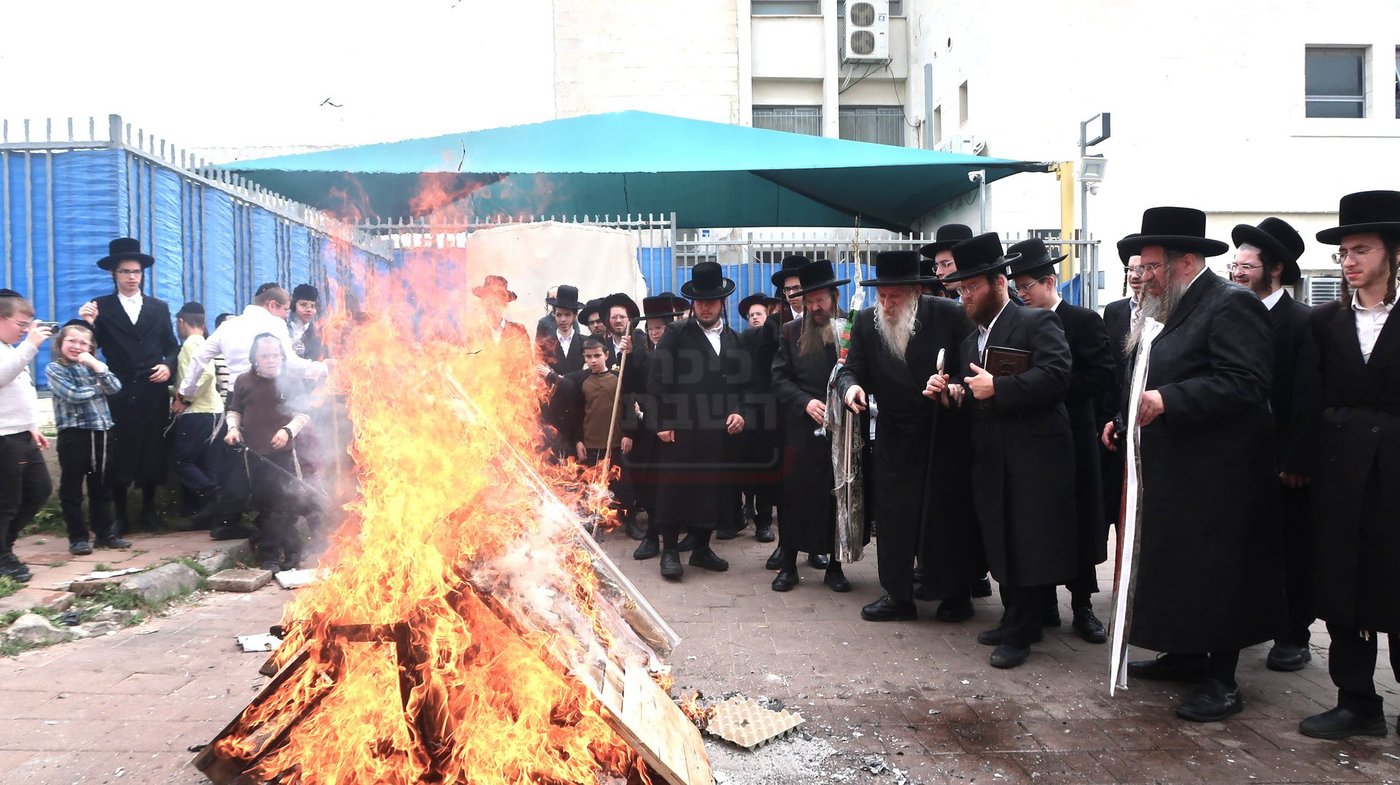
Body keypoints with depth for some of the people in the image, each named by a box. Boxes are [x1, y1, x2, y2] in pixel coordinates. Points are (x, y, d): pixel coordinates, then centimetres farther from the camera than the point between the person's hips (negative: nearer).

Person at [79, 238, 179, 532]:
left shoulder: (160, 307, 11)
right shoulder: (101, 306, 3)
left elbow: (172, 347, 11)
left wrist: (168, 366, -7)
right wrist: (89, 324, -22)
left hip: (153, 392, 2)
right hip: (119, 392, -2)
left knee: (153, 450, 7)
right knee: (118, 453, 1)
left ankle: (149, 508, 20)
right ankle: (119, 514, 10)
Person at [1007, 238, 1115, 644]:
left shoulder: (1085, 321, -4)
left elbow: (1102, 374, -12)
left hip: (1072, 435, -4)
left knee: (1078, 523, 4)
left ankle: (1082, 606, 15)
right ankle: (1044, 603, 18)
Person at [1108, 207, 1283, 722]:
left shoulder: (1231, 305, -15)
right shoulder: (1176, 310, 15)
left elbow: (1244, 383, -25)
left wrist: (1168, 400, -30)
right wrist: (1127, 417, 12)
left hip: (1216, 474, -9)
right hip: (1174, 468, 10)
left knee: (1215, 569, -2)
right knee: (1176, 561, 16)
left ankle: (1222, 680, 9)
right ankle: (1188, 654, 31)